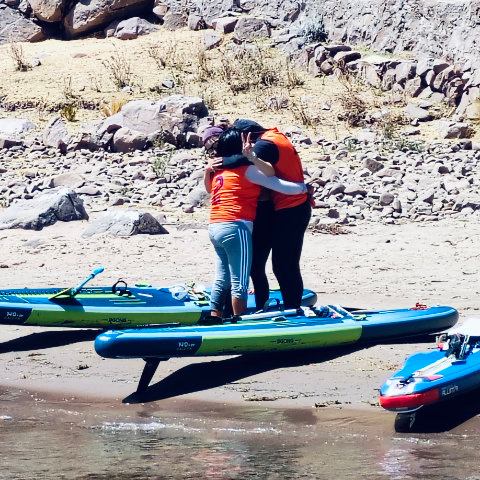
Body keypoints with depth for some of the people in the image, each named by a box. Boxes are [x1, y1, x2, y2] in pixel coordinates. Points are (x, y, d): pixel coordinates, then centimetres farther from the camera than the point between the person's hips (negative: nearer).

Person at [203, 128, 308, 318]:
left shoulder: (216, 170, 13)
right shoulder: (247, 169, -8)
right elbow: (275, 184, -9)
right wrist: (303, 187, 2)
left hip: (215, 228, 8)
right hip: (236, 228, -8)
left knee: (222, 279, 14)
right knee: (240, 283, -4)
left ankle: (215, 318, 15)